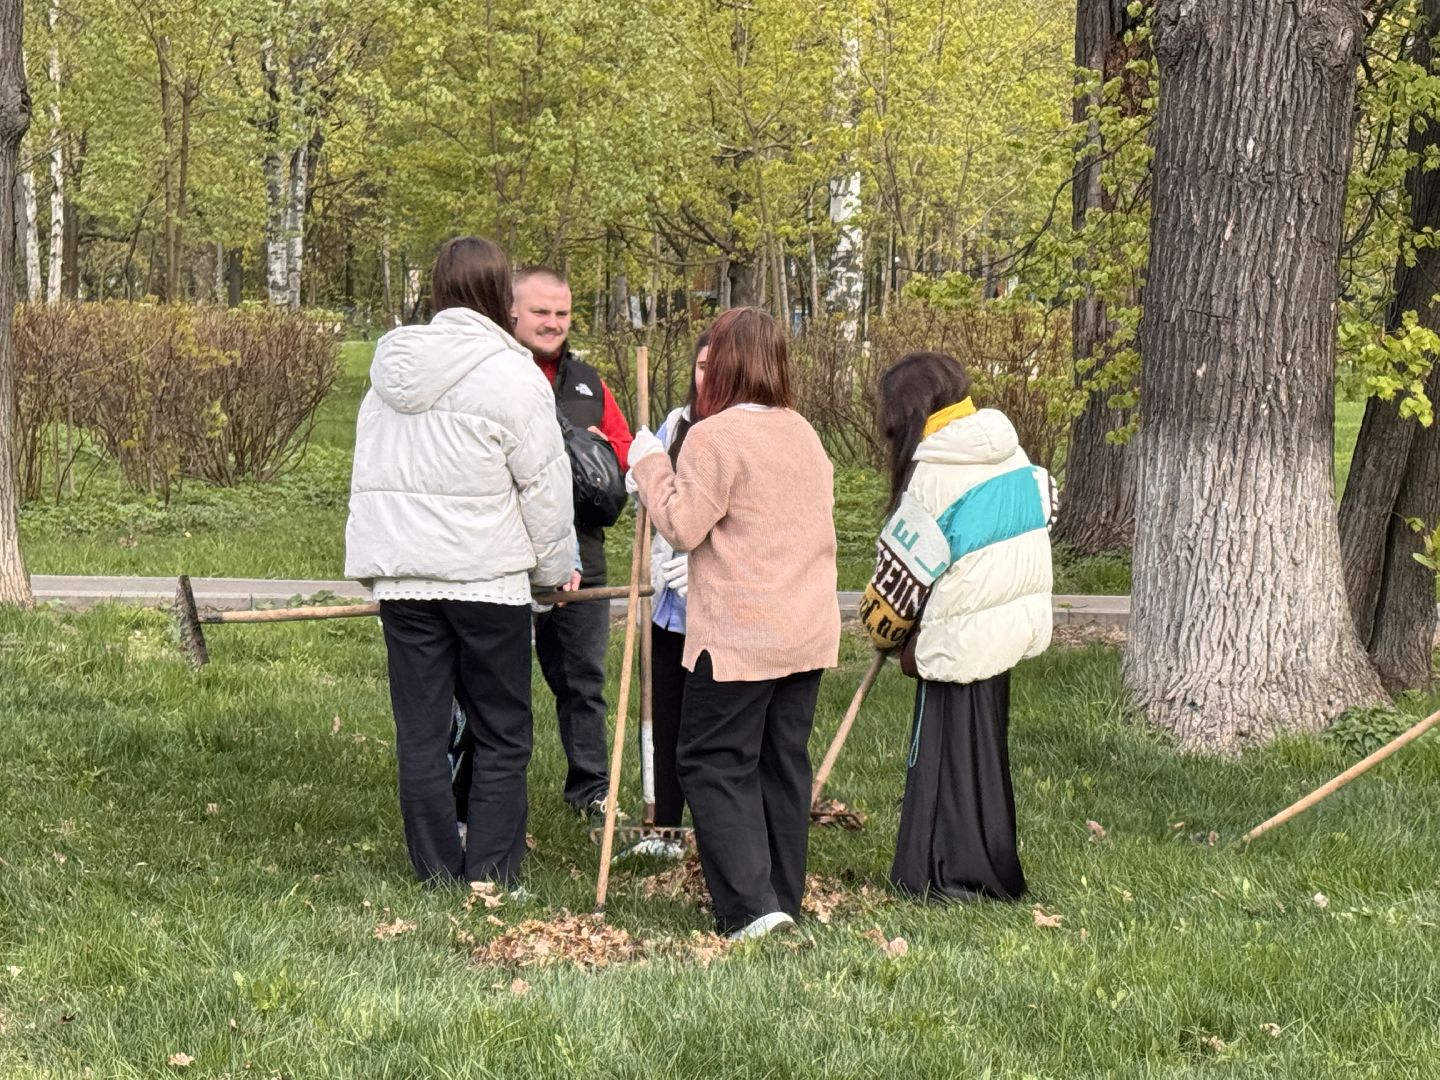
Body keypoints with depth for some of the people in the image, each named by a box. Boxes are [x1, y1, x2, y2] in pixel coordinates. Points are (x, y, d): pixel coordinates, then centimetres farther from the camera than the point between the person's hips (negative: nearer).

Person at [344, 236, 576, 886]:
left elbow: (372, 472, 15)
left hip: (401, 576, 5)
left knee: (419, 734, 8)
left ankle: (437, 875, 12)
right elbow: (544, 486, -6)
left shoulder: (392, 367, 9)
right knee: (502, 735, 5)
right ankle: (490, 877, 4)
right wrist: (555, 567, 9)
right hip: (486, 576, -5)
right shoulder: (512, 376, -9)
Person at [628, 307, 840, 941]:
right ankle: (784, 897, 18)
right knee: (784, 762, 13)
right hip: (810, 631, 8)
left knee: (713, 762, -1)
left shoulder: (714, 437, -14)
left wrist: (649, 464, -2)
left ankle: (750, 904, -10)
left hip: (739, 637, -8)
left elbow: (682, 526, -15)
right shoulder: (806, 435, 12)